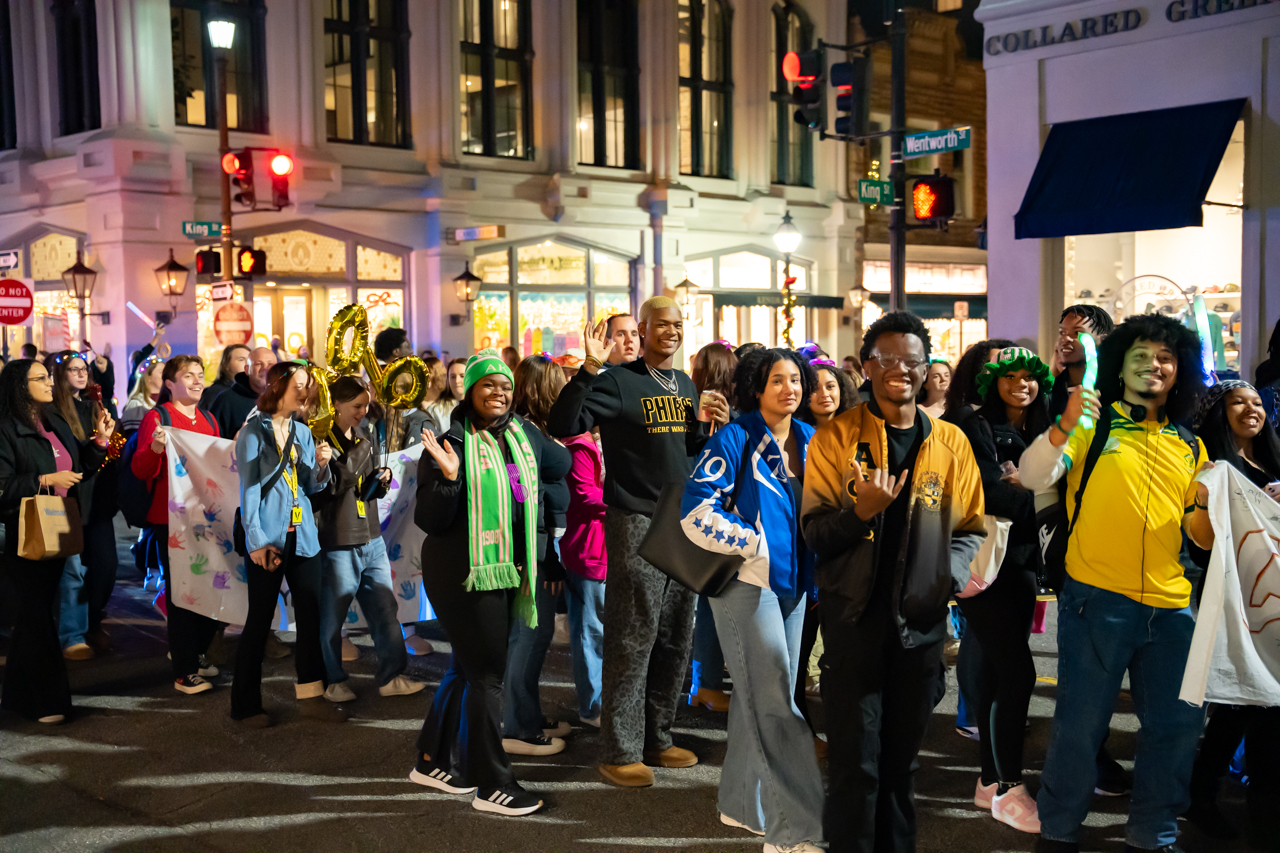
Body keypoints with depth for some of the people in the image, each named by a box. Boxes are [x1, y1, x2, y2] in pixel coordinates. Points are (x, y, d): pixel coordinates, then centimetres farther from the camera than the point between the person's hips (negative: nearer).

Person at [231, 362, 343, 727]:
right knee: (259, 621, 0)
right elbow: (248, 490, -8)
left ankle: (310, 696, 15)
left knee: (311, 615, 6)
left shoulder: (303, 432, 12)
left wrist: (321, 465, -7)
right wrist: (256, 540, -14)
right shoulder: (253, 432, -5)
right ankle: (246, 704, 11)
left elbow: (311, 487, 13)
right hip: (268, 541, -6)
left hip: (303, 538, 6)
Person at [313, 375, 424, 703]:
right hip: (338, 544, -6)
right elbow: (331, 485, -20)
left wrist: (381, 481, 1)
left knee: (385, 611, 7)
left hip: (372, 541, 7)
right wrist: (360, 449, -19)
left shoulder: (366, 440, 15)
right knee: (332, 618, 5)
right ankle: (334, 680, 20)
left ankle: (391, 676, 16)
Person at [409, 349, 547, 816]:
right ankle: (491, 785, 4)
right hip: (465, 575, -7)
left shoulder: (521, 437, 8)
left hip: (504, 573, 7)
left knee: (467, 668, 16)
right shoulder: (451, 444, -11)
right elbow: (429, 520, -13)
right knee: (486, 675, -5)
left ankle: (432, 761, 30)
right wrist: (447, 478, -31)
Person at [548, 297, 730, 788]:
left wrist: (717, 425, 6)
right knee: (632, 639, -4)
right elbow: (563, 427, -19)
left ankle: (657, 738, 26)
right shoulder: (618, 381, -7)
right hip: (636, 522, -7)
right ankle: (620, 752, 5)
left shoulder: (685, 386, 16)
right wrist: (589, 369, -27)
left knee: (676, 638, 12)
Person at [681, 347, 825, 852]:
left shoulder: (808, 441, 9)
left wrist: (812, 563, 10)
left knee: (762, 697, 14)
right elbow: (696, 511, -16)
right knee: (776, 703, -8)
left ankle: (742, 802, 28)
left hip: (791, 581, 7)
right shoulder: (735, 440, -10)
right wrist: (756, 544, -14)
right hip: (746, 581, -7)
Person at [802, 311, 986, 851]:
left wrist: (955, 572, -8)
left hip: (922, 619, 3)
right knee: (856, 762, 0)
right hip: (855, 618, -3)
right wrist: (862, 511, -23)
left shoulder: (951, 443, 6)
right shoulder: (836, 437, -3)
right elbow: (814, 533, -5)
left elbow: (968, 527, 12)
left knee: (902, 759, 16)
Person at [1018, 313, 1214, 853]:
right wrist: (1064, 426, -31)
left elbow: (1201, 538, 17)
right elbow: (1033, 478, -14)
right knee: (1080, 724, 0)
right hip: (1097, 600, -5)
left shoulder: (1189, 448, 14)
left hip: (1171, 607, 5)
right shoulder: (1092, 426, 1)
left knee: (1178, 724, 10)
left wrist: (1207, 508, -6)